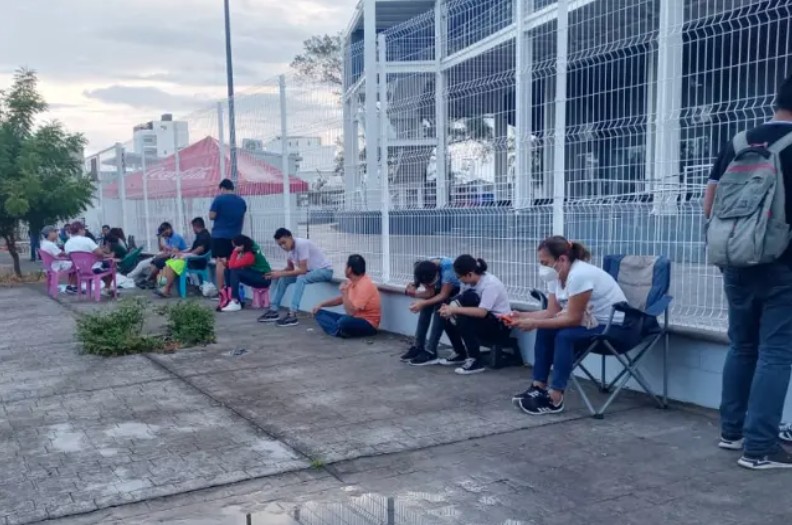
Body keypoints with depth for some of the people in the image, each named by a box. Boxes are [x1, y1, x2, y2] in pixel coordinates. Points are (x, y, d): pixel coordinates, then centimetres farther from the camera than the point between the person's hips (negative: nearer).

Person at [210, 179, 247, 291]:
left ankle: (220, 291, -6)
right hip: (235, 236, 5)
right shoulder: (241, 201, 10)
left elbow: (212, 216, -6)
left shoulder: (219, 199, -6)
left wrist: (220, 215, 12)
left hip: (220, 235, -5)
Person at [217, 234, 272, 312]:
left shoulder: (250, 255, -25)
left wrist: (235, 251, -23)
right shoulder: (244, 252, 2)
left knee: (234, 272, -27)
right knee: (227, 270, 0)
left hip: (264, 278, -9)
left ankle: (235, 302, -26)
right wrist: (226, 263, -11)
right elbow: (233, 264, 7)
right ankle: (229, 296, -2)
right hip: (254, 274, 9)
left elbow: (233, 266, -29)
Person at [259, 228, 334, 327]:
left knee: (301, 279, -34)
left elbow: (303, 270, -30)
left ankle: (292, 315, -36)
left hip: (325, 270, -9)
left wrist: (280, 274, -27)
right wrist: (277, 273, -10)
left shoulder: (301, 244, -27)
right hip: (310, 270, 9)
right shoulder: (289, 248, -2)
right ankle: (273, 311, 2)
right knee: (283, 279, -2)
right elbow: (290, 268, 10)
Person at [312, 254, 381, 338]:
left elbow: (351, 312, -27)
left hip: (368, 324, -10)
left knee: (344, 321, -42)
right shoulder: (352, 282, 5)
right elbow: (341, 299, 21)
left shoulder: (365, 285, -23)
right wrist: (321, 304, 10)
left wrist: (344, 292, -21)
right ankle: (341, 330, -16)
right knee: (319, 313, 4)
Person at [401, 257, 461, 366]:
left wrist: (423, 303, -43)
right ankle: (418, 347, -4)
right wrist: (414, 293, -34)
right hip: (440, 288, 6)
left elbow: (444, 295, -33)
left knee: (439, 309, -26)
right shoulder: (422, 271, -19)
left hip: (458, 290, -6)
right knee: (425, 307, -14)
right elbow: (430, 293, -16)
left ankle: (430, 352, -24)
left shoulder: (447, 267, -38)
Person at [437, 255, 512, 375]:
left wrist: (455, 309, -34)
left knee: (464, 320, -29)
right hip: (484, 318, 8)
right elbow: (462, 302, -2)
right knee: (449, 318, -5)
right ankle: (460, 354, 14)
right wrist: (450, 308, -23)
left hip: (499, 324, -8)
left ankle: (476, 361, -18)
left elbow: (482, 312, -35)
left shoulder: (490, 284, -27)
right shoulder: (469, 281, -4)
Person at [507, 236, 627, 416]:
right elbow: (551, 312, -1)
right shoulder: (557, 276, -1)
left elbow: (573, 318, -26)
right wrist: (522, 316, -13)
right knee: (545, 331, -3)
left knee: (565, 336, -27)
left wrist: (534, 323, -26)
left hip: (615, 326, -9)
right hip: (591, 321, 9)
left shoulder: (579, 275, -28)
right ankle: (539, 387, 2)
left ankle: (554, 399, -22)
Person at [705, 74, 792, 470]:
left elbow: (709, 206, 7)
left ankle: (731, 431, 23)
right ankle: (759, 447, 2)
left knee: (741, 347, 16)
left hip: (738, 264, 5)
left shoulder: (737, 144, 6)